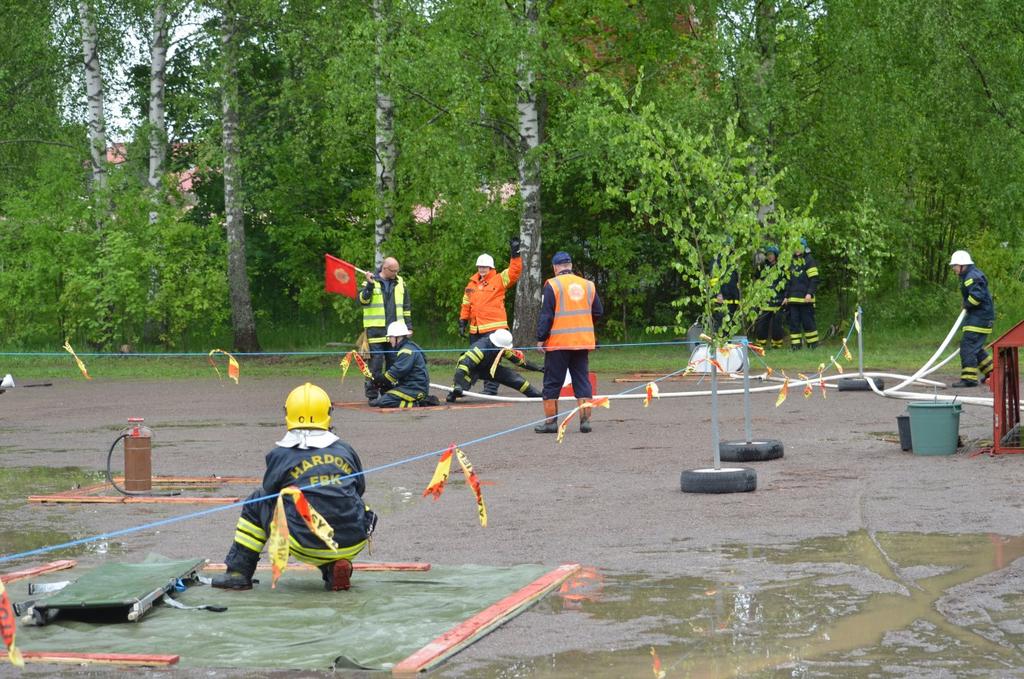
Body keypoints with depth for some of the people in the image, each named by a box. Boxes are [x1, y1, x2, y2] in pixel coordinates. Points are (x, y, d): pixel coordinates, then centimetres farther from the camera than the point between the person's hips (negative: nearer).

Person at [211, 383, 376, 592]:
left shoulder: (280, 456, -1)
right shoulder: (346, 450, 7)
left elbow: (269, 494, 14)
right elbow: (359, 490, 20)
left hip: (306, 547, -2)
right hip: (353, 544, 2)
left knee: (257, 502, 19)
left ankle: (238, 572, 23)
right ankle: (334, 567, 12)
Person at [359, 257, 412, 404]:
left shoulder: (400, 283, 11)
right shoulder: (371, 282, -1)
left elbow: (406, 307, 18)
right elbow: (362, 300, -14)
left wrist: (408, 326, 14)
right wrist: (369, 285, -25)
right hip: (376, 330, -4)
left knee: (394, 363, 7)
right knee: (376, 362, -5)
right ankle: (372, 395, 0)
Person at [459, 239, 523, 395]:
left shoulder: (499, 280, 0)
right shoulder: (472, 284, 14)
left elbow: (515, 271, -12)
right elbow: (466, 305, 19)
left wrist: (514, 254, -20)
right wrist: (463, 322, 15)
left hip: (494, 328, -5)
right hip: (475, 328, 5)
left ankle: (491, 388, -6)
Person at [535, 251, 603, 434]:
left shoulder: (552, 285, -7)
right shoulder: (588, 285, 7)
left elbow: (546, 315, -10)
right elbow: (598, 312, 13)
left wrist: (541, 338, -5)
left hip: (558, 343, -4)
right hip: (583, 342, 4)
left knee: (552, 383, 4)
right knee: (582, 381, 9)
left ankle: (550, 421, 5)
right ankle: (585, 420, 5)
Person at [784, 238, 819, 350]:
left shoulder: (809, 261, -3)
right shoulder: (792, 261, 16)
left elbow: (814, 279, -8)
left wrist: (810, 293, -18)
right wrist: (786, 296, 16)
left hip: (805, 298, -6)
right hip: (793, 298, 6)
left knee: (808, 321, -3)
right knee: (794, 321, 3)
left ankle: (813, 344, 5)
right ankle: (795, 344, 6)